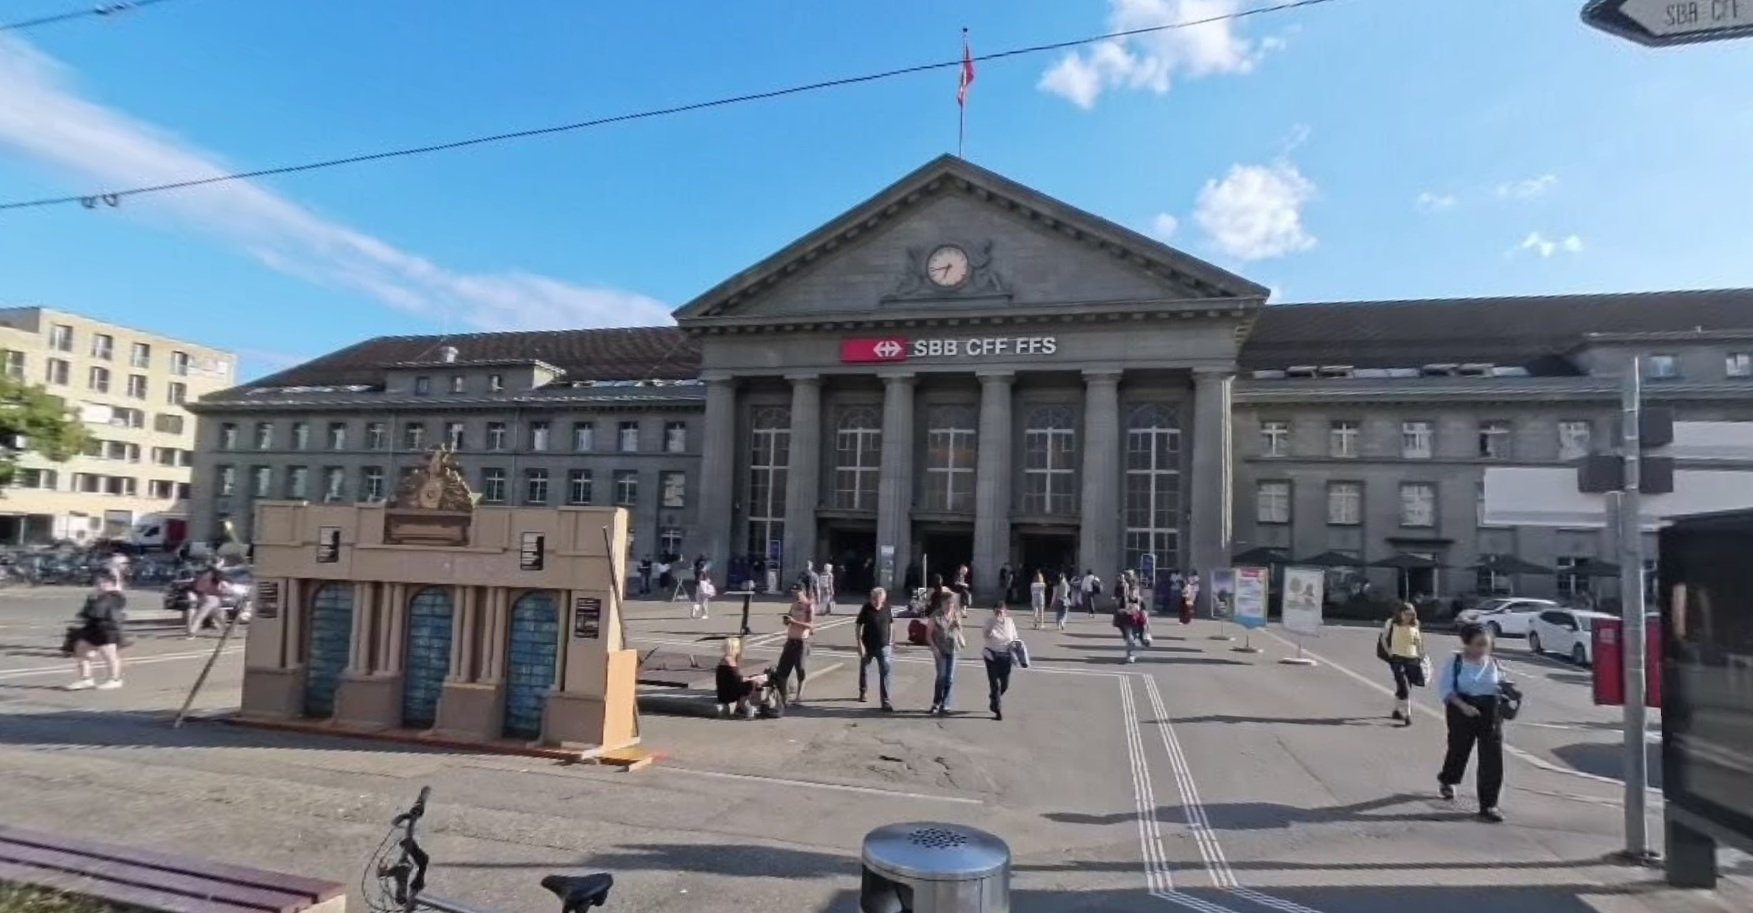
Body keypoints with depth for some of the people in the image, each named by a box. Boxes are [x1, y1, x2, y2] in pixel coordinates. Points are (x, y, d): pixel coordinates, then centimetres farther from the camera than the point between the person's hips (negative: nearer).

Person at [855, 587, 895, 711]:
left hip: (883, 646, 1)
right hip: (867, 646, 0)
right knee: (863, 669, 18)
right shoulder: (866, 608, -13)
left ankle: (886, 702, -10)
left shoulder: (887, 608, -5)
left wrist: (890, 642, 7)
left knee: (886, 672, -12)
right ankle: (862, 693, 44)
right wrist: (860, 644, -13)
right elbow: (857, 626, -8)